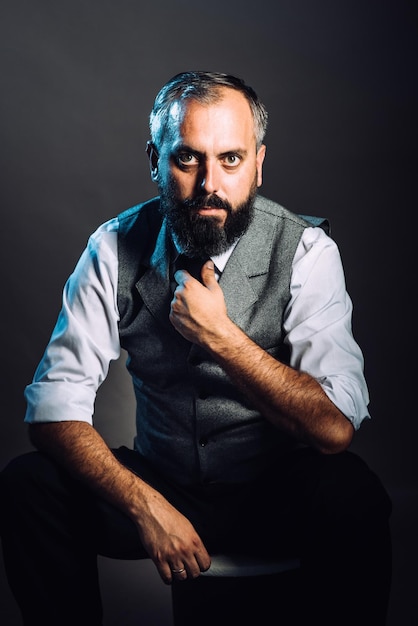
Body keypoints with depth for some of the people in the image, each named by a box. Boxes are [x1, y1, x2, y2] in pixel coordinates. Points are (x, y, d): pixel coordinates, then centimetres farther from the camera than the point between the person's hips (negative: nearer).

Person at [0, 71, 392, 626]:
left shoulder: (304, 250, -14)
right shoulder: (116, 248, -8)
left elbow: (335, 428, -22)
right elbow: (55, 404, -13)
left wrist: (218, 334, -28)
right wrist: (145, 504, -27)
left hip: (276, 493, -1)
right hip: (158, 483, 2)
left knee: (351, 495, -32)